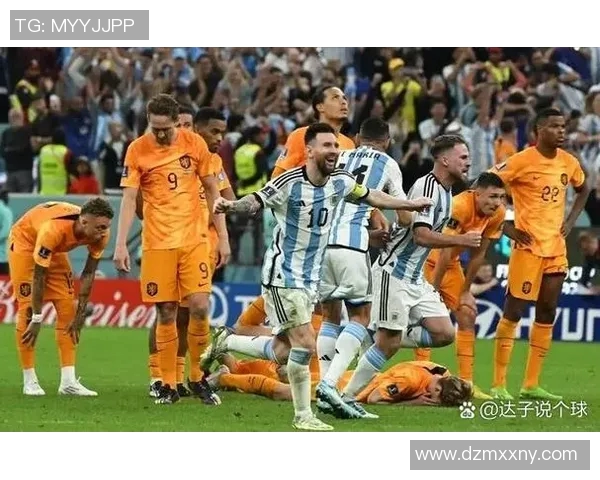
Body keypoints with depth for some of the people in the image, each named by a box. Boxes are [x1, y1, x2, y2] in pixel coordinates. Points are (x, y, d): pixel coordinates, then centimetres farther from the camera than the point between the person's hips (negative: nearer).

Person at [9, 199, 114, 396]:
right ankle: (29, 380, -4)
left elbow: (89, 273, -11)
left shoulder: (101, 235, -25)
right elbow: (39, 276, -34)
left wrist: (81, 312, -8)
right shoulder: (54, 229, -43)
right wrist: (37, 319, -28)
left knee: (67, 309, -3)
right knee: (27, 310, -11)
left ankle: (68, 381, -4)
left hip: (56, 249, 6)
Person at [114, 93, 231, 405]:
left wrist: (223, 237, 7)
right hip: (157, 243, -1)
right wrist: (121, 244, -11)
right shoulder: (137, 150, -2)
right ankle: (168, 385, 7)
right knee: (166, 313, -1)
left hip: (194, 239, 1)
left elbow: (212, 190, 9)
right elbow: (129, 199, -2)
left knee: (199, 307, -9)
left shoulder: (194, 144, 1)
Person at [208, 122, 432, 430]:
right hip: (283, 275, -7)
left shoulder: (340, 182, 2)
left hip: (310, 278, 7)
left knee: (284, 351, 9)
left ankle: (226, 342, 32)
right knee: (305, 343, -14)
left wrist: (410, 205, 28)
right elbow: (256, 201, -23)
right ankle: (303, 415, 0)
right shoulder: (290, 183, -18)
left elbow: (371, 196, 19)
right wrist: (230, 206, -45)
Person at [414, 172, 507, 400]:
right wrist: (434, 290, -25)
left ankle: (466, 382, 8)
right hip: (426, 259, -8)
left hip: (451, 263, 8)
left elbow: (478, 254, 0)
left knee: (467, 316, 4)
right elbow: (444, 252, -29)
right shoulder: (460, 206, -33)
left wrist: (465, 291, 2)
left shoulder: (497, 214, -10)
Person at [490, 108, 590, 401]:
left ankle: (531, 385, 13)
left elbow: (583, 190, 26)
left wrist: (571, 220, 11)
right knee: (513, 312, -5)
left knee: (547, 314, 7)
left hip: (556, 248, 7)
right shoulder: (522, 161, -12)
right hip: (528, 246, -7)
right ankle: (499, 385, -2)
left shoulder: (569, 163, 6)